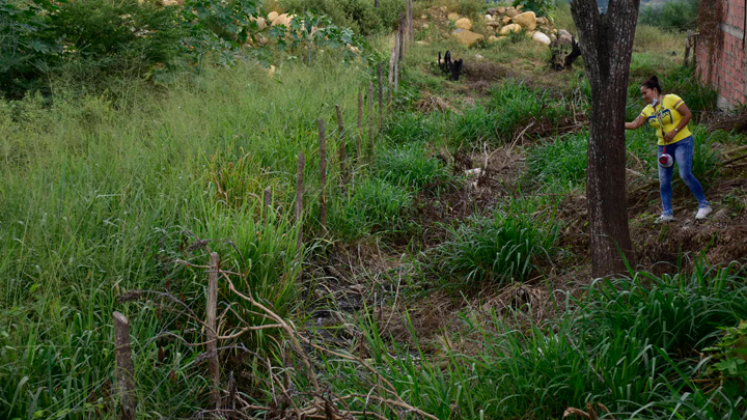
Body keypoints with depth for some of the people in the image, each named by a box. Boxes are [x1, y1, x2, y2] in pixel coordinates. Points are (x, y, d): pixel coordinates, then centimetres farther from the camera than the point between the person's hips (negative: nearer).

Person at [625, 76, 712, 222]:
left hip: (682, 142, -6)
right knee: (664, 180, 2)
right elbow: (634, 125, 1)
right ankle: (667, 213, 9)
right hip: (664, 146, 7)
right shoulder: (648, 110, 6)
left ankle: (704, 205, -1)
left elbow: (688, 114, -14)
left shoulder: (671, 99, -11)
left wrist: (674, 131, -18)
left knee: (685, 174, -15)